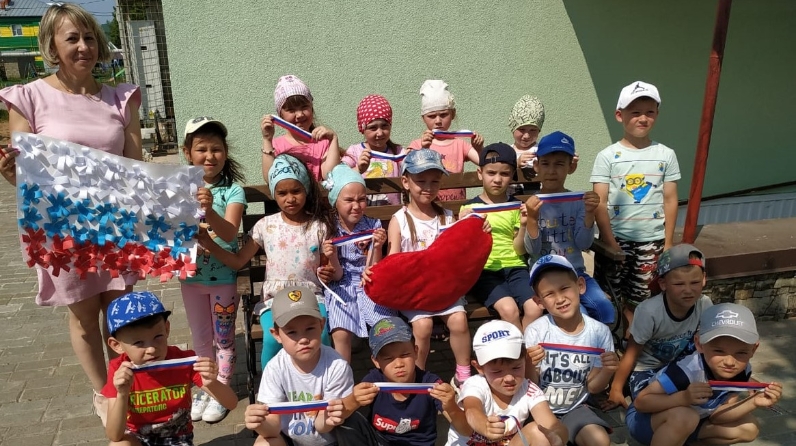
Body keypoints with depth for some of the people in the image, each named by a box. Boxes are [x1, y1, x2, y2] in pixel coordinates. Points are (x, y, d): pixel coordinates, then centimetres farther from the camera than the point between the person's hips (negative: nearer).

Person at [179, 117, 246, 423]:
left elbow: (229, 233, -26)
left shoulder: (233, 190, -13)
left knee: (223, 337, 12)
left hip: (224, 276, -3)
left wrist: (209, 210, -43)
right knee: (200, 338, 19)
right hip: (191, 275, 4)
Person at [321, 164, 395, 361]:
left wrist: (377, 247, -21)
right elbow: (337, 276, -4)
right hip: (341, 288, -1)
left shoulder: (373, 226, -4)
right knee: (341, 334, -24)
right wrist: (332, 256, -24)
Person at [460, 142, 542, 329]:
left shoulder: (517, 207, 9)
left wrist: (524, 225, -10)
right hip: (483, 270, -2)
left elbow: (520, 250, 6)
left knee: (535, 308, -22)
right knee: (509, 309, -27)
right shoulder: (469, 208, 4)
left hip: (514, 267, 2)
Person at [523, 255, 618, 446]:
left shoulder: (599, 332, -9)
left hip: (574, 408, 2)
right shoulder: (535, 331, -15)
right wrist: (530, 366, -29)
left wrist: (607, 371, -19)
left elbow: (592, 387, 0)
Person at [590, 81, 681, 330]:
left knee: (640, 301, 7)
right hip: (616, 239, -1)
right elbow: (599, 203, -6)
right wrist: (609, 242, -11)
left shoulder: (666, 155, 3)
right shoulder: (607, 156, -3)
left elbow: (670, 201, 5)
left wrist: (668, 243, 3)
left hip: (652, 240, 2)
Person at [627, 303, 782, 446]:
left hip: (686, 422, 7)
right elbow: (640, 402, -32)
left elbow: (718, 414, -10)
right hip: (645, 418, -7)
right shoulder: (686, 371, -35)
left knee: (748, 428, -4)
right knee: (683, 417, -36)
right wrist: (683, 397, -44)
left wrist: (754, 402, -23)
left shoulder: (742, 372, -14)